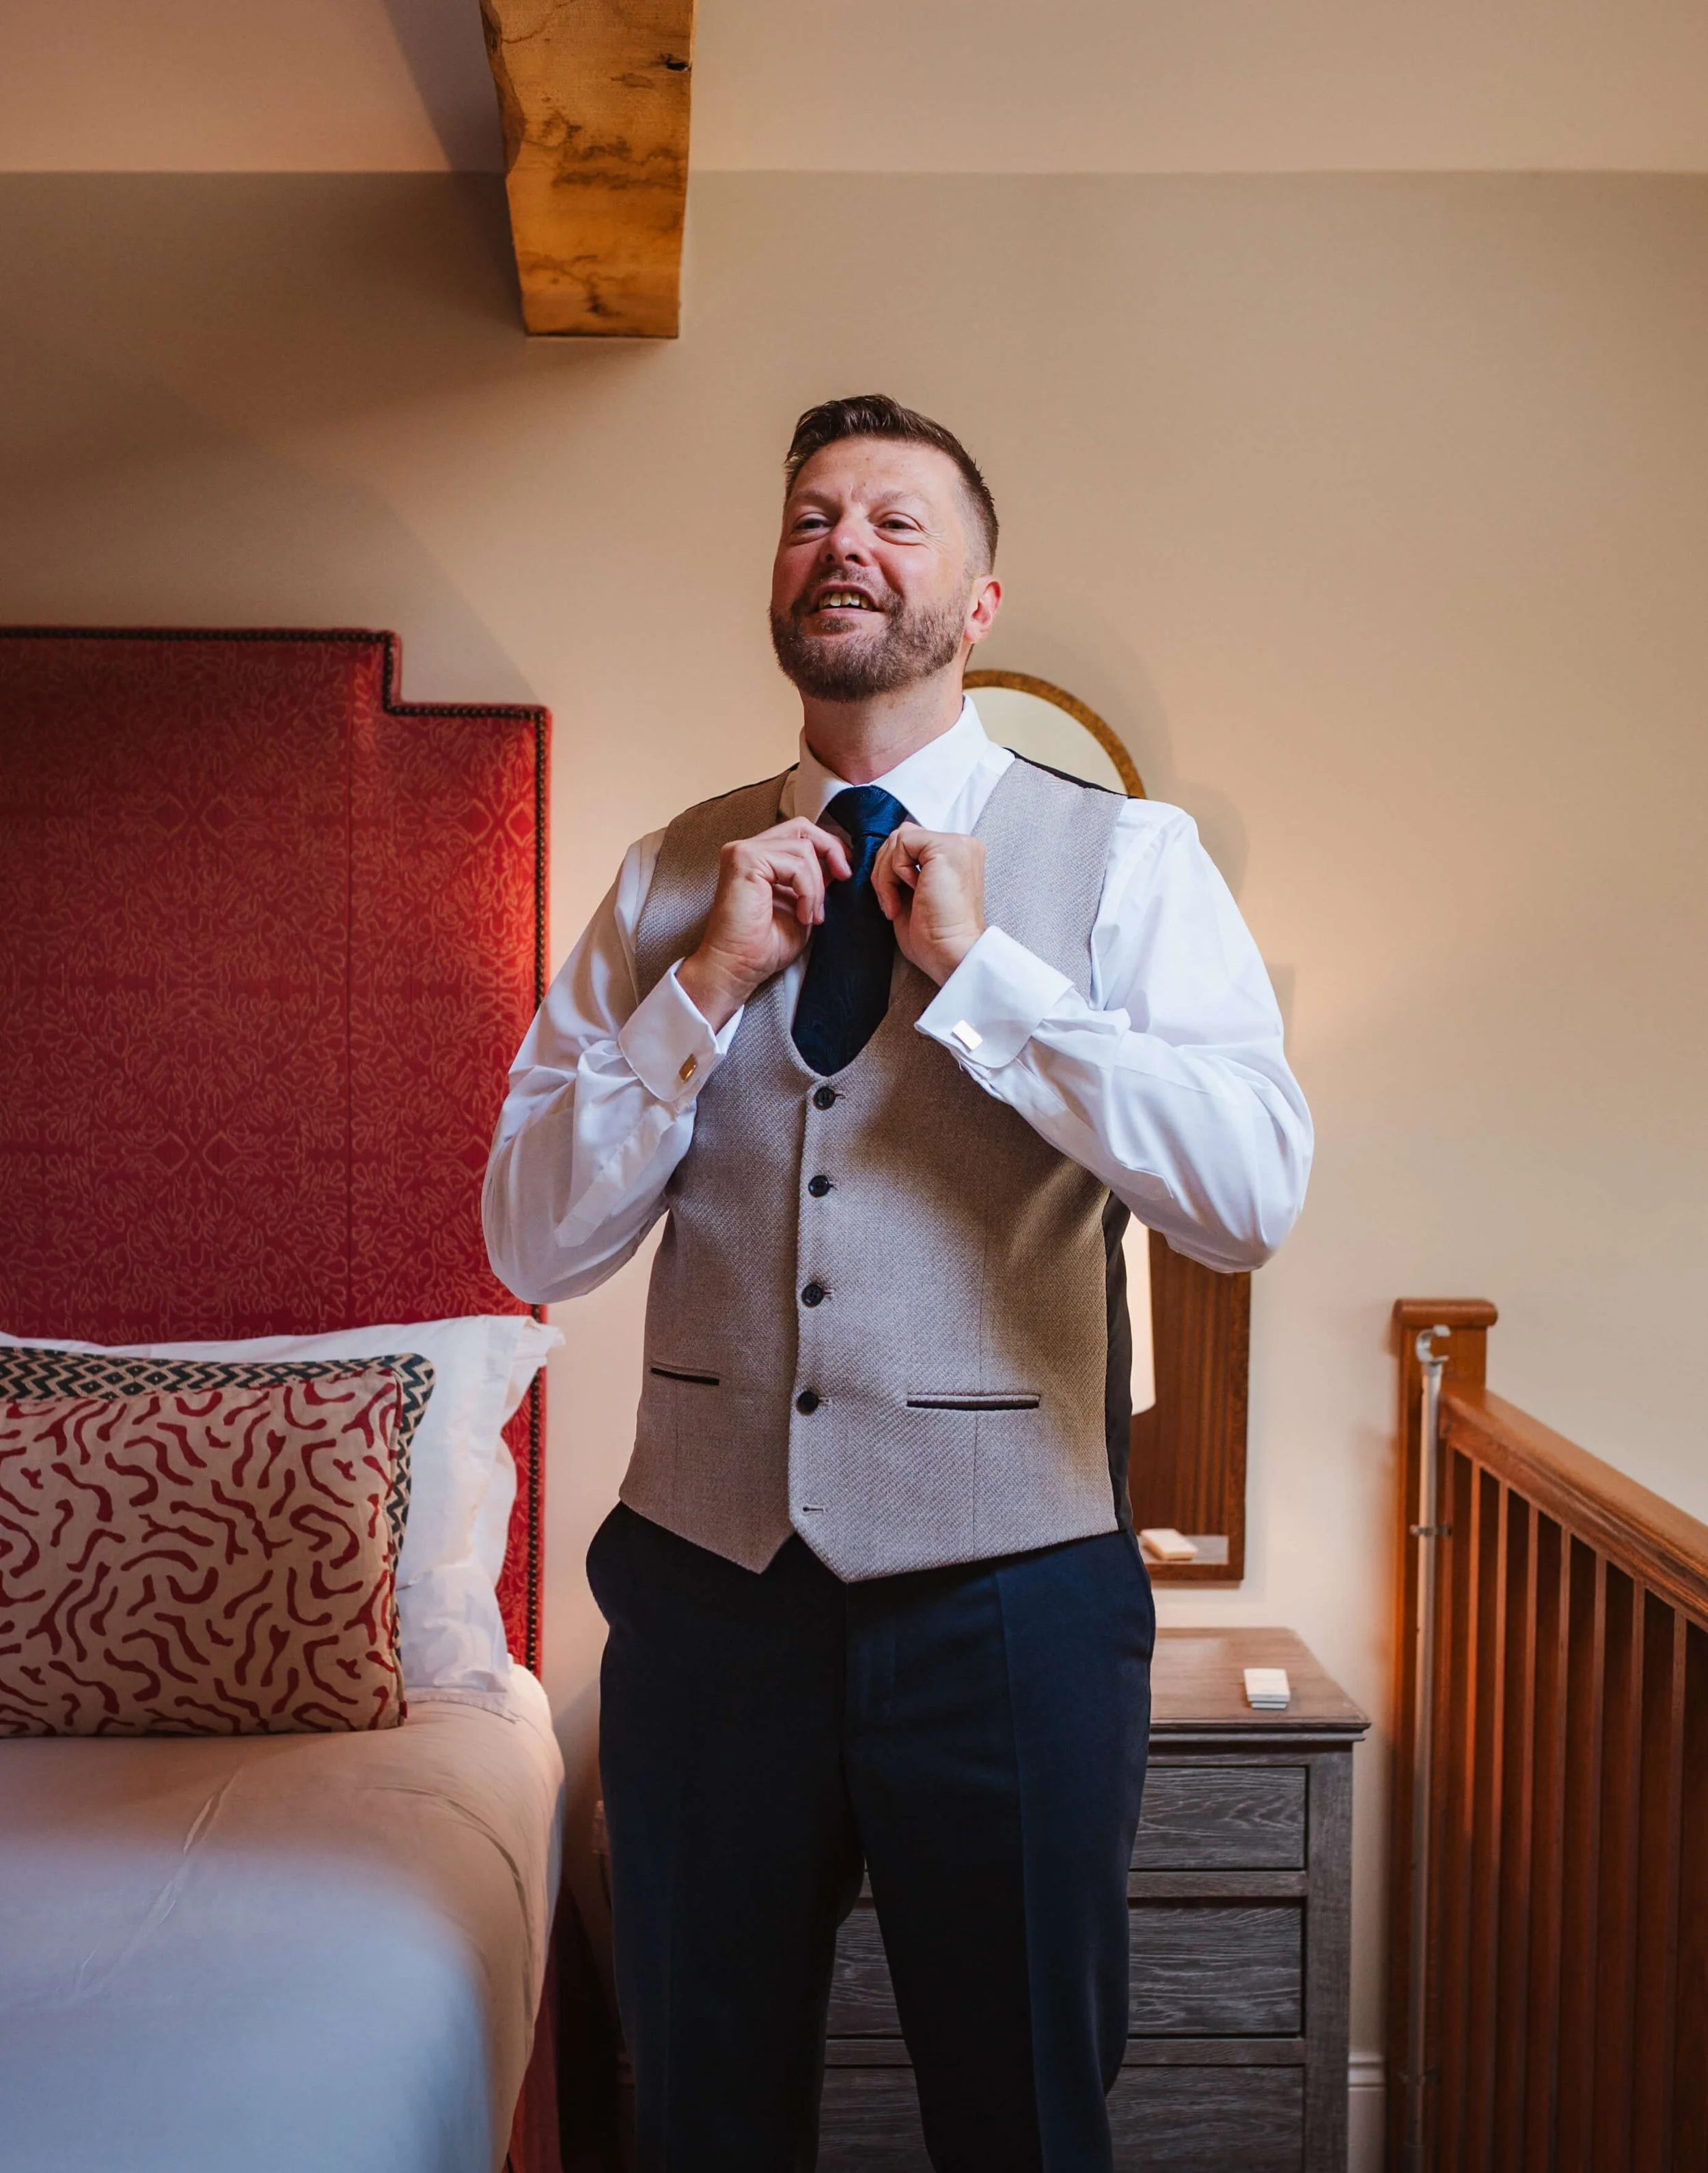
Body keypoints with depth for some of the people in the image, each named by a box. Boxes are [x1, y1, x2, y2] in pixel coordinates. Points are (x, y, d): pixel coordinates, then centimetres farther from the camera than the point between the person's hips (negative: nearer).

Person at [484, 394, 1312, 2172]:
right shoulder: (671, 876, 5)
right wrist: (708, 983, -11)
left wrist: (976, 967, -17)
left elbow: (1256, 1194, -16)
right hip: (706, 1579, 3)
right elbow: (534, 1245, 0)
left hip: (1007, 1592, -2)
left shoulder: (1124, 859, -3)